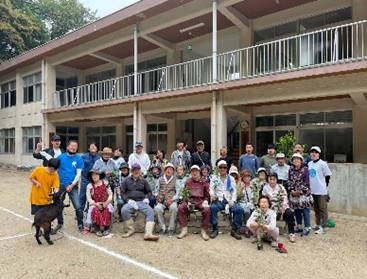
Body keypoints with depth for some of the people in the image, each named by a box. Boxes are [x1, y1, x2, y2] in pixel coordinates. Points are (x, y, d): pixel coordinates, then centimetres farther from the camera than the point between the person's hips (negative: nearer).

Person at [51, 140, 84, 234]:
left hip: (72, 186, -2)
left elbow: (78, 174, -5)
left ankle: (80, 225, 11)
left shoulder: (79, 159, -4)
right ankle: (60, 223, 34)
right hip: (60, 185, 2)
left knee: (78, 207, -7)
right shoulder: (60, 157, 0)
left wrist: (72, 185, -13)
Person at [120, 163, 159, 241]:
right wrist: (128, 200, -7)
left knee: (150, 211, -29)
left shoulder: (143, 180, 18)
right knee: (124, 210, -34)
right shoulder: (126, 180, 14)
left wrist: (146, 198, 2)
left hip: (141, 202, 1)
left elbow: (149, 191, 24)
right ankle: (131, 229, -13)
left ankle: (148, 233, -38)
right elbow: (122, 193, 12)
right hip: (130, 202, -1)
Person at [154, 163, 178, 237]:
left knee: (173, 207, -35)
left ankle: (171, 229, -18)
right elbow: (156, 190, 18)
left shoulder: (175, 180, 9)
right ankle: (162, 228, -11)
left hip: (172, 200, -1)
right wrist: (157, 195, -4)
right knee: (157, 208, -31)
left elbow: (178, 193, 5)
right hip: (162, 201, 2)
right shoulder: (160, 180, 15)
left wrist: (171, 199, -11)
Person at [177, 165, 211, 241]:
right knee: (180, 207, -28)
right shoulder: (188, 181, 13)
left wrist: (206, 201, -9)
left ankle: (203, 231, -15)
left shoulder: (204, 182, 11)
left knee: (207, 209, -32)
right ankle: (184, 230, -16)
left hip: (201, 201, -1)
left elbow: (207, 194, 12)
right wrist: (187, 202, -5)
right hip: (190, 200, 1)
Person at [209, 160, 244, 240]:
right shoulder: (214, 178, 13)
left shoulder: (231, 179, 16)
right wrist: (213, 195, -21)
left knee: (239, 209, -26)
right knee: (213, 207, -34)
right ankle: (215, 229, -16)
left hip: (229, 201, 1)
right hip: (218, 200, -1)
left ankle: (234, 230, -9)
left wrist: (233, 200, -11)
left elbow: (234, 191, 8)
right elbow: (211, 189, 3)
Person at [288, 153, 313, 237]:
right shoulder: (291, 169, 8)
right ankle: (299, 227, 25)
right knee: (296, 211, 12)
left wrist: (300, 191, -12)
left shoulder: (305, 169, -7)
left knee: (305, 211, -1)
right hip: (294, 194, 5)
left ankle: (307, 229, 10)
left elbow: (306, 182, -10)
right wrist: (291, 190, -3)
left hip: (304, 194, -5)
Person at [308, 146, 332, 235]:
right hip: (312, 190, 6)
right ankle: (318, 225, 29)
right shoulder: (309, 163, 8)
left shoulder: (322, 164, -10)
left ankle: (323, 227, 8)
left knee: (323, 209, 1)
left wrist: (324, 186, -3)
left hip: (321, 191, -6)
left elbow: (327, 176, -6)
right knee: (316, 208, 17)